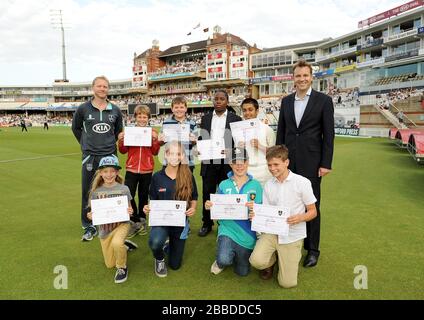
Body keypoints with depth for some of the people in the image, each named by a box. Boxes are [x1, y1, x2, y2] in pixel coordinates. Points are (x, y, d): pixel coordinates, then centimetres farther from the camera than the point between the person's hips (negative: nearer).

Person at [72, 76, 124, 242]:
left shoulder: (115, 110, 4)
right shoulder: (83, 108, -1)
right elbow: (76, 128, 14)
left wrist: (110, 143, 12)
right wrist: (85, 144, 10)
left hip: (110, 156, 1)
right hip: (90, 156, -1)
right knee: (88, 193, 5)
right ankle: (89, 227, 19)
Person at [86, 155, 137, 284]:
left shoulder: (123, 189, -10)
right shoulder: (96, 191, -5)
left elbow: (129, 209, -2)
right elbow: (93, 212, 3)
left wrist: (130, 212, -24)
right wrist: (90, 216, -20)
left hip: (121, 223, -3)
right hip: (104, 229, 3)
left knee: (116, 243, -36)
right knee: (110, 264, 10)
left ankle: (122, 268, -6)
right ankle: (124, 245, 39)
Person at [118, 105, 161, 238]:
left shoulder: (152, 132, 3)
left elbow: (155, 152, 0)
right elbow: (123, 151, 4)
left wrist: (155, 139, -14)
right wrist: (120, 140, -12)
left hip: (147, 170, 0)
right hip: (132, 169, 0)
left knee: (143, 196, 12)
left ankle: (141, 220, 30)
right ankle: (135, 222, 11)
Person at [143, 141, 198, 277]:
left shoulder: (188, 176, -8)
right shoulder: (157, 177, -7)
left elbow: (193, 199, 4)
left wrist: (193, 208, -17)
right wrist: (148, 208, -19)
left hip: (180, 221, 1)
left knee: (175, 265, 10)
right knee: (155, 242, -36)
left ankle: (170, 246, 47)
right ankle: (159, 259, 4)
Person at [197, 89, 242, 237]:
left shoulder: (235, 119, 2)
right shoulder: (205, 118, 11)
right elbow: (201, 138, 13)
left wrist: (230, 151, -17)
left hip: (226, 162, -2)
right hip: (209, 162, 2)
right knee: (207, 193, 7)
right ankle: (207, 224, 21)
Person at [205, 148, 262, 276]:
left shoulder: (256, 185, -5)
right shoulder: (223, 185, -3)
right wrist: (210, 207, -18)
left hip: (247, 234, 1)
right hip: (227, 229, -1)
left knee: (242, 272, 15)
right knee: (224, 260, -28)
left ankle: (236, 254, 47)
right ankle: (221, 262, 10)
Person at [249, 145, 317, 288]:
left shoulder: (302, 182, -9)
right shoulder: (268, 185, 4)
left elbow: (313, 211, -2)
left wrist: (300, 218, -24)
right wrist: (256, 215, -15)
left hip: (293, 234, -3)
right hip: (271, 231, 3)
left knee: (287, 283, -5)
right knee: (256, 260, -23)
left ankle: (293, 255, 25)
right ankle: (272, 259, 13)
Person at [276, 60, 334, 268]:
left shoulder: (324, 100, -1)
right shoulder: (286, 101, 10)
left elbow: (328, 134, -4)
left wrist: (326, 164, -8)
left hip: (311, 162, -3)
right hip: (288, 161, 3)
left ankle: (312, 249, 19)